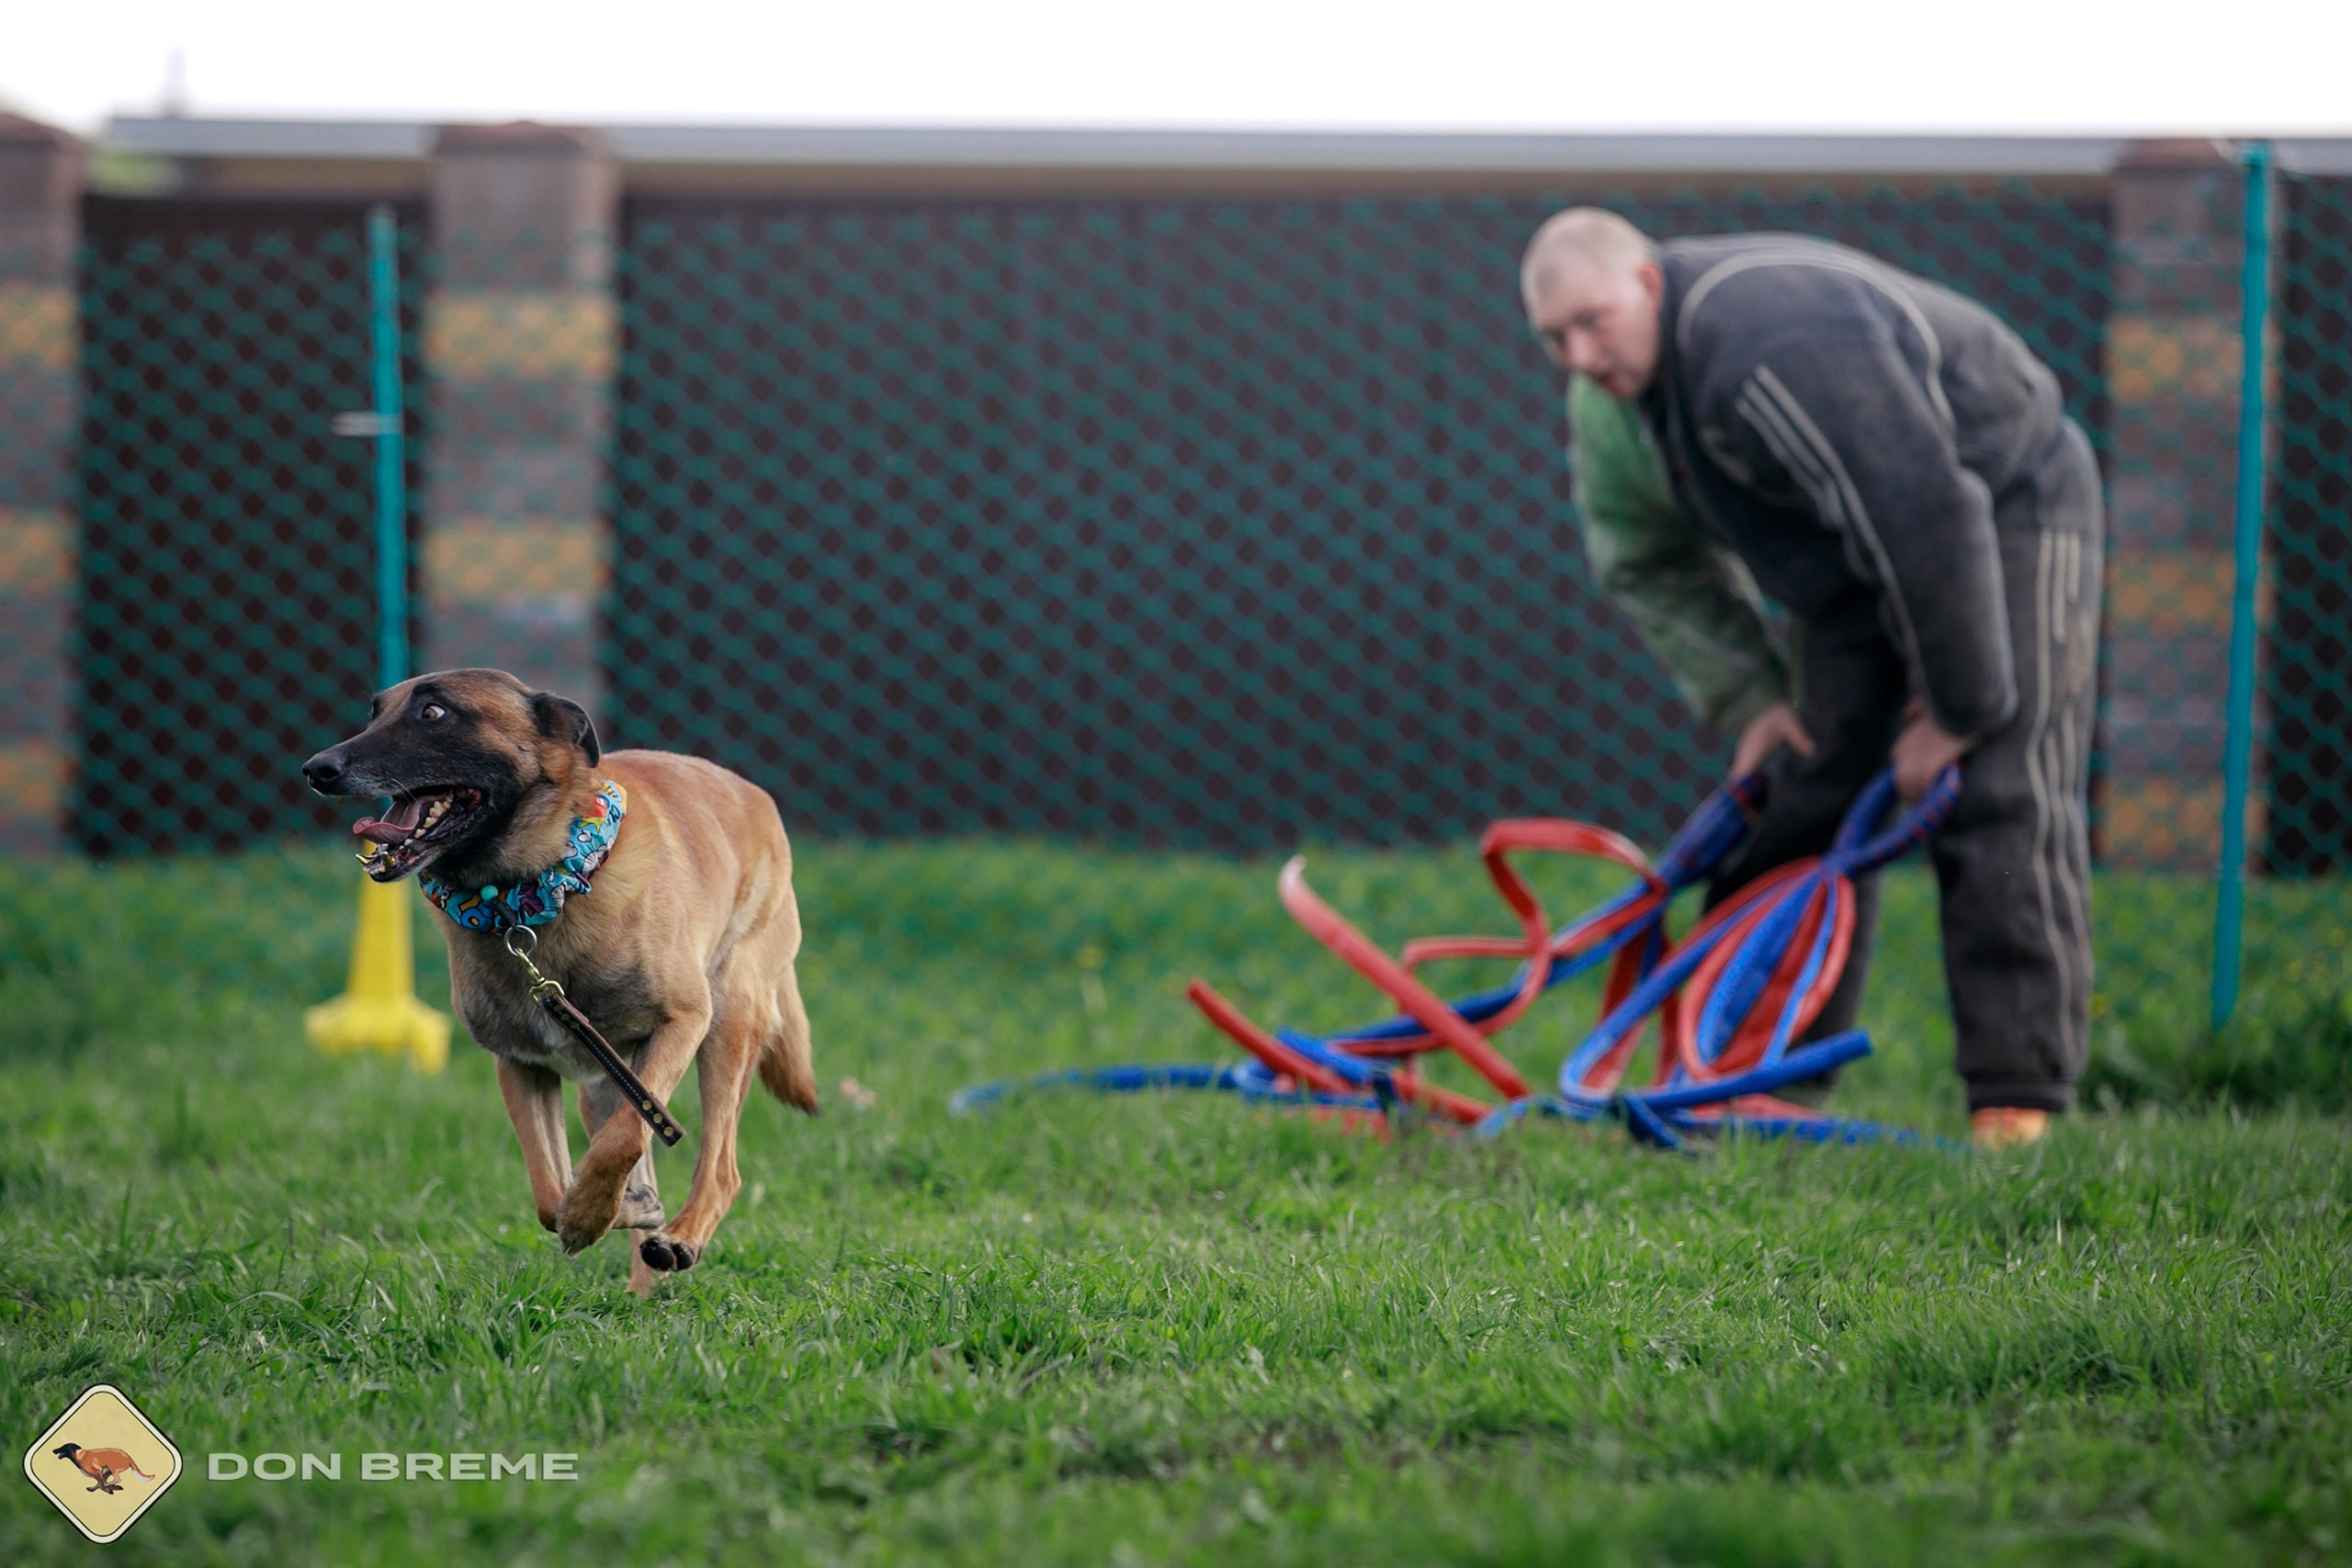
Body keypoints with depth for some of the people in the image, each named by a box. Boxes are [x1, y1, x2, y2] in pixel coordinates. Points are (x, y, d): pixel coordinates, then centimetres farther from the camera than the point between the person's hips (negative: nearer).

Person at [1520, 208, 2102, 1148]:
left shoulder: (1772, 347, -37)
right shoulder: (1606, 408, -8)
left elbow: (1927, 518, -37)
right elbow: (1647, 568, 8)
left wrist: (1960, 705, -28)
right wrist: (1746, 697, -3)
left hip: (2001, 509, -8)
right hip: (1850, 551, 8)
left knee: (2001, 802, -15)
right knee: (1802, 797, 2)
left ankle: (2017, 1105, -15)